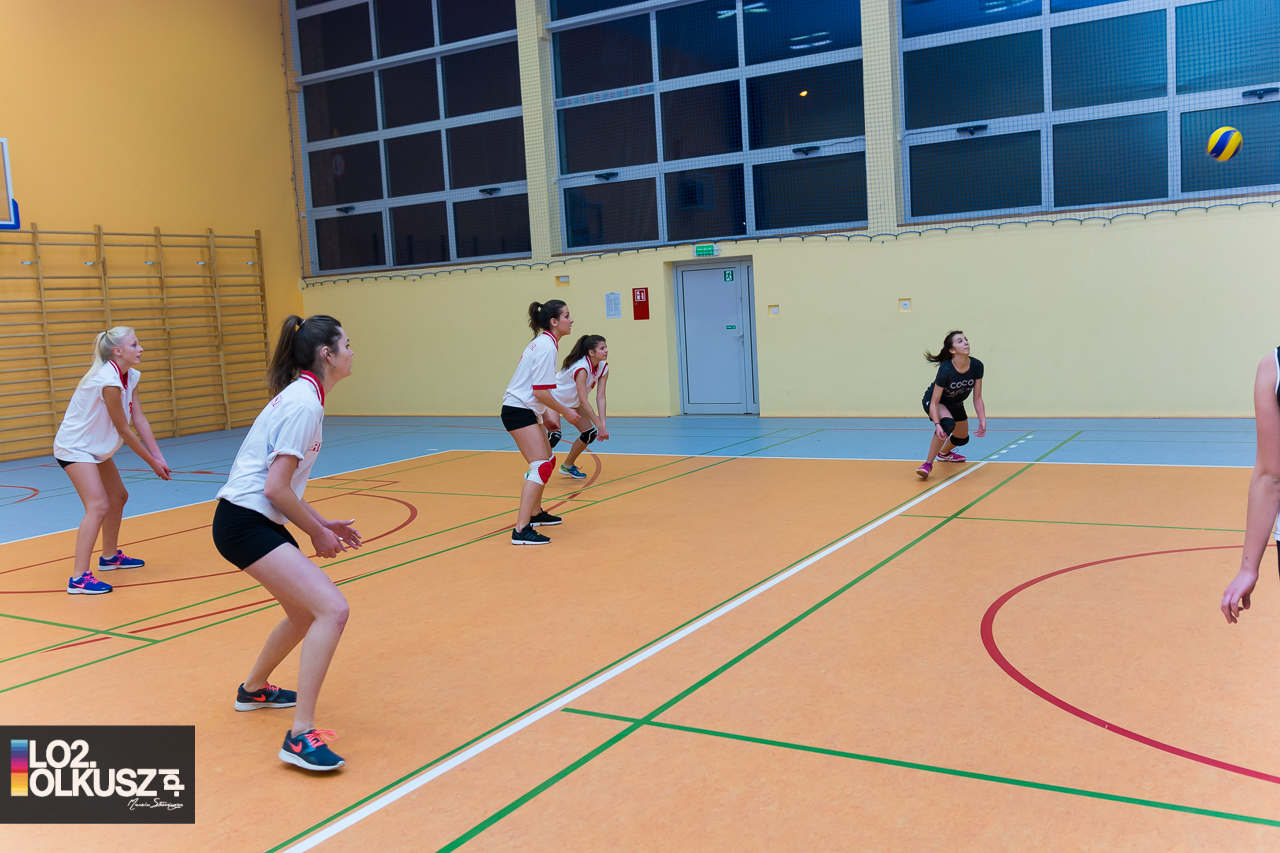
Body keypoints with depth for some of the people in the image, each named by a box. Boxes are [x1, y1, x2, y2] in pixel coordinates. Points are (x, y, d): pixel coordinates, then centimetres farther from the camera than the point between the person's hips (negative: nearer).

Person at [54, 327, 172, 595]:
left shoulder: (131, 377, 0)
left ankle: (109, 556, 38)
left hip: (96, 447, 10)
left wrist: (159, 458, -10)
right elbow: (124, 431, -21)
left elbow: (140, 420, -3)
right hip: (73, 447, -10)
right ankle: (78, 578, -21)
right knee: (98, 506, -21)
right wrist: (152, 462, -14)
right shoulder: (109, 381, -27)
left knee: (118, 497, 19)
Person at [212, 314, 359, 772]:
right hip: (244, 523, -10)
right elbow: (276, 488, -20)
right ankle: (300, 736, -17)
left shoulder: (300, 396, 14)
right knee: (333, 609, -20)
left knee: (307, 612, 23)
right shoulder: (304, 403, -17)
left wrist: (322, 523, 14)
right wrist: (317, 533, -8)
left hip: (256, 520, 10)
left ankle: (254, 689, 47)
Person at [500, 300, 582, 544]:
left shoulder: (544, 342, 12)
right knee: (541, 466, -16)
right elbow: (540, 392, -22)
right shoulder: (546, 346, -18)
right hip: (519, 411, -10)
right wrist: (565, 412, -12)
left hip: (528, 411, 10)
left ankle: (535, 513, 36)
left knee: (547, 461, 21)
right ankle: (521, 530, -20)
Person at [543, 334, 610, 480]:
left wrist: (603, 425, -25)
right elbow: (584, 402, -37)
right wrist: (600, 427, -36)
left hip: (572, 401, 8)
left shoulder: (603, 368, -13)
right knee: (555, 433, -26)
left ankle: (568, 466, 22)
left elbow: (600, 397, -16)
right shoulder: (581, 368, -36)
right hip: (553, 397, -8)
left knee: (590, 433, 2)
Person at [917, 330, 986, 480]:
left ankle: (944, 453, 58)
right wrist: (937, 425, -45)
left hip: (956, 404, 6)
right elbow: (934, 402, -33)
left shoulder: (977, 366, -23)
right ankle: (928, 464, -25)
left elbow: (977, 398, -13)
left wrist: (982, 421, -22)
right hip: (933, 401, -6)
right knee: (948, 424, -37)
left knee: (962, 438, 22)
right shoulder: (945, 370, -37)